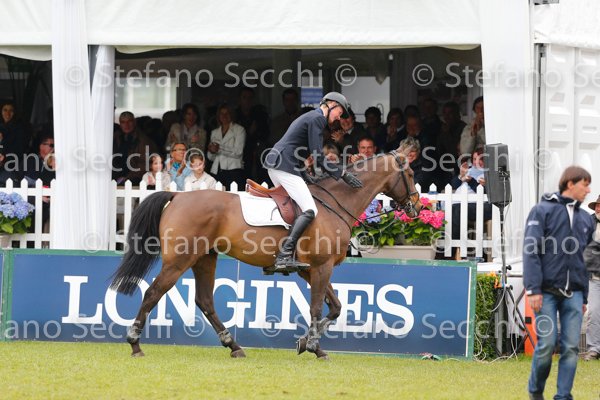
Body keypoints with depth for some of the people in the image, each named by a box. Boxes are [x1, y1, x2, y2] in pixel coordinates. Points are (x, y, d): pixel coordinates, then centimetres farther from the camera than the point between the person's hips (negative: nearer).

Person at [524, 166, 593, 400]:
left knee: (571, 347, -4)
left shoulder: (585, 219, 16)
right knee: (547, 344, -7)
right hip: (547, 291, -4)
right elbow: (531, 251, -6)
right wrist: (533, 290, -13)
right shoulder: (543, 211, 0)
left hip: (573, 293, 4)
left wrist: (584, 297, 16)